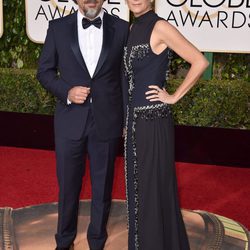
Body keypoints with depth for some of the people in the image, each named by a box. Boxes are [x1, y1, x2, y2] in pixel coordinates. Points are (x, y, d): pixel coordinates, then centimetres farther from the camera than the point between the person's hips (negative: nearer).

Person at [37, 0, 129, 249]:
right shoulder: (58, 27, 0)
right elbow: (44, 71, 5)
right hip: (69, 121, 0)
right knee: (68, 186, 14)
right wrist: (66, 91, -13)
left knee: (102, 188, 14)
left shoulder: (121, 28, -1)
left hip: (106, 122, 0)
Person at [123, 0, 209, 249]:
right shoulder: (133, 29, 11)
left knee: (153, 185, 4)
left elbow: (199, 61, -17)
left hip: (153, 121, -8)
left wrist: (174, 96, -12)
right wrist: (127, 121, 14)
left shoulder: (159, 27, -13)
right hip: (134, 119, 8)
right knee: (137, 184, 17)